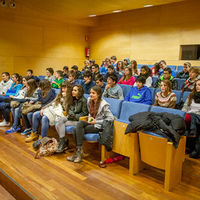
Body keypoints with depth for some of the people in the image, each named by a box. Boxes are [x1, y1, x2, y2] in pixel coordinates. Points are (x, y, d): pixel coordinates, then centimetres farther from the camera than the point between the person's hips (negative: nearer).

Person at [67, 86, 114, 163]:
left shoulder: (104, 105, -17)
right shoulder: (89, 100, 5)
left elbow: (111, 118, -18)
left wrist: (96, 121, -18)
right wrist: (89, 117, -2)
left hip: (99, 126, -7)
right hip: (91, 123, 7)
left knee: (78, 130, -23)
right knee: (79, 123, -25)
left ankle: (79, 151, -10)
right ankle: (78, 151, -20)